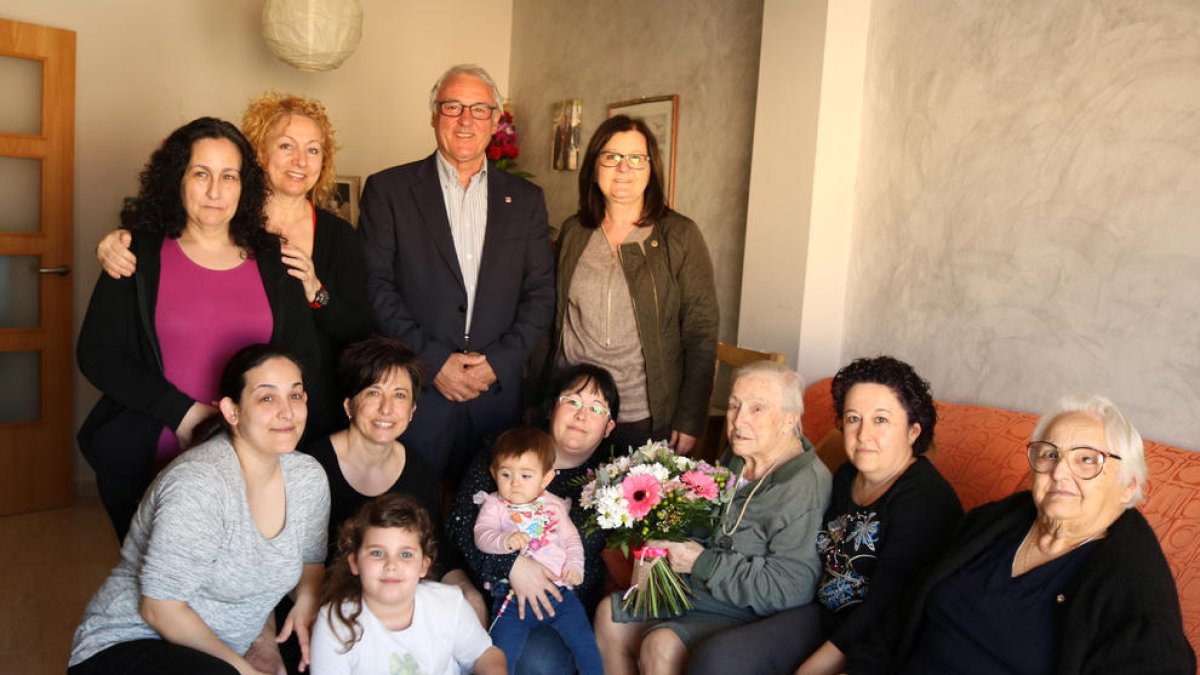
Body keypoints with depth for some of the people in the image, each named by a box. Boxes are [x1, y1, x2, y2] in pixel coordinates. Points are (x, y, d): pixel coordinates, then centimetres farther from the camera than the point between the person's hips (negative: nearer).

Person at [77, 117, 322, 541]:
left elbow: (305, 359, 5)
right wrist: (182, 414, -14)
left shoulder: (272, 262, 6)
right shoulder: (141, 255, 1)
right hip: (146, 466, -1)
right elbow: (95, 354, -3)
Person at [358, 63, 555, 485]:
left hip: (497, 393, 2)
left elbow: (541, 294, 7)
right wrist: (432, 360, -12)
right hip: (412, 392, -2)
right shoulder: (388, 190, 3)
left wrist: (499, 361, -6)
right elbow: (375, 287, -4)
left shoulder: (525, 199, 10)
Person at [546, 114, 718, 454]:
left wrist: (691, 420, -9)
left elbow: (701, 333, -6)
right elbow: (554, 320, 10)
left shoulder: (681, 236, -5)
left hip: (650, 419, -3)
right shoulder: (573, 232, 5)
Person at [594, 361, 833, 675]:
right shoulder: (736, 459, 5)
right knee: (609, 615, 5)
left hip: (749, 615, -9)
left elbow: (786, 589, -27)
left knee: (661, 646, -27)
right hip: (698, 590, 9)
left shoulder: (806, 487, -23)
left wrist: (701, 563, -22)